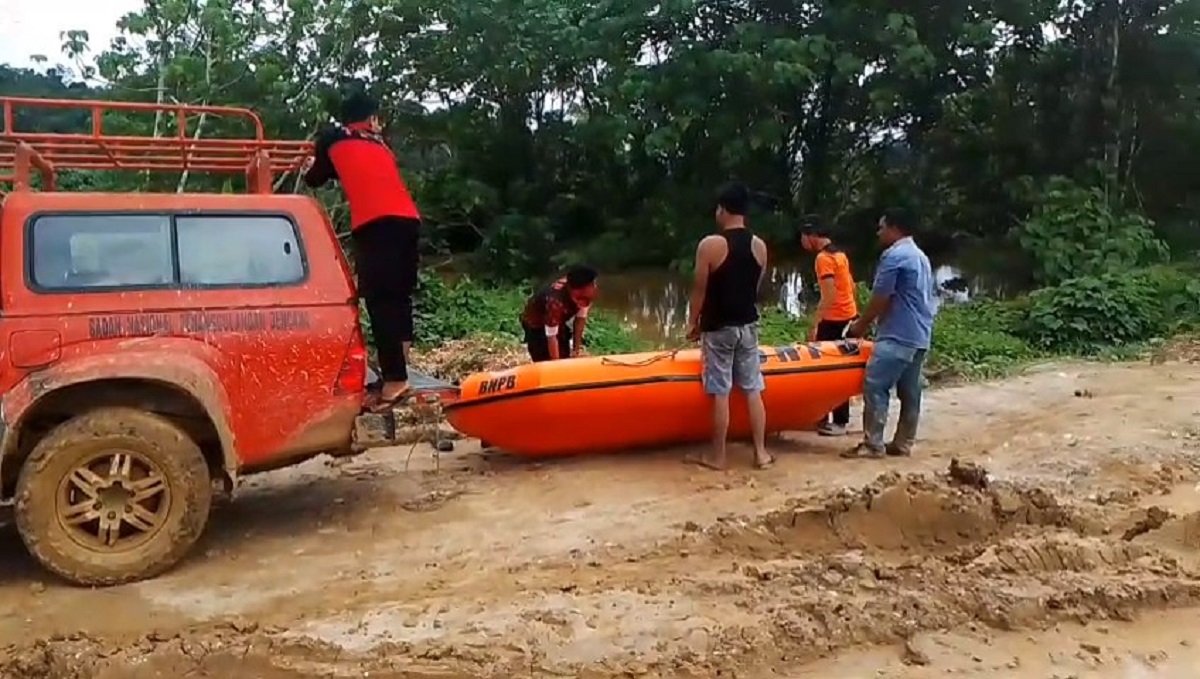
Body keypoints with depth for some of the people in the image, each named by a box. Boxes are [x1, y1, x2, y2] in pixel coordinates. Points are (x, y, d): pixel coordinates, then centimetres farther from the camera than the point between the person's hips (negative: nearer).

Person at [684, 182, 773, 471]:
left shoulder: (710, 245, -14)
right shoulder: (760, 246, 2)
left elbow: (700, 290, -10)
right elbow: (755, 287, 9)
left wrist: (693, 322, 3)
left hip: (718, 327, -5)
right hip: (748, 325, 5)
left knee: (720, 393, 1)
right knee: (753, 390, 10)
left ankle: (717, 455, 10)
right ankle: (761, 452, 15)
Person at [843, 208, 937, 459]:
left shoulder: (894, 255, -11)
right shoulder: (921, 257, 21)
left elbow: (881, 299, -12)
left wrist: (861, 325, 3)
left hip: (898, 336, -10)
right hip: (920, 336, 10)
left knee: (875, 386, -10)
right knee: (910, 392, 10)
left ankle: (873, 444, -10)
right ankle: (903, 444, 14)